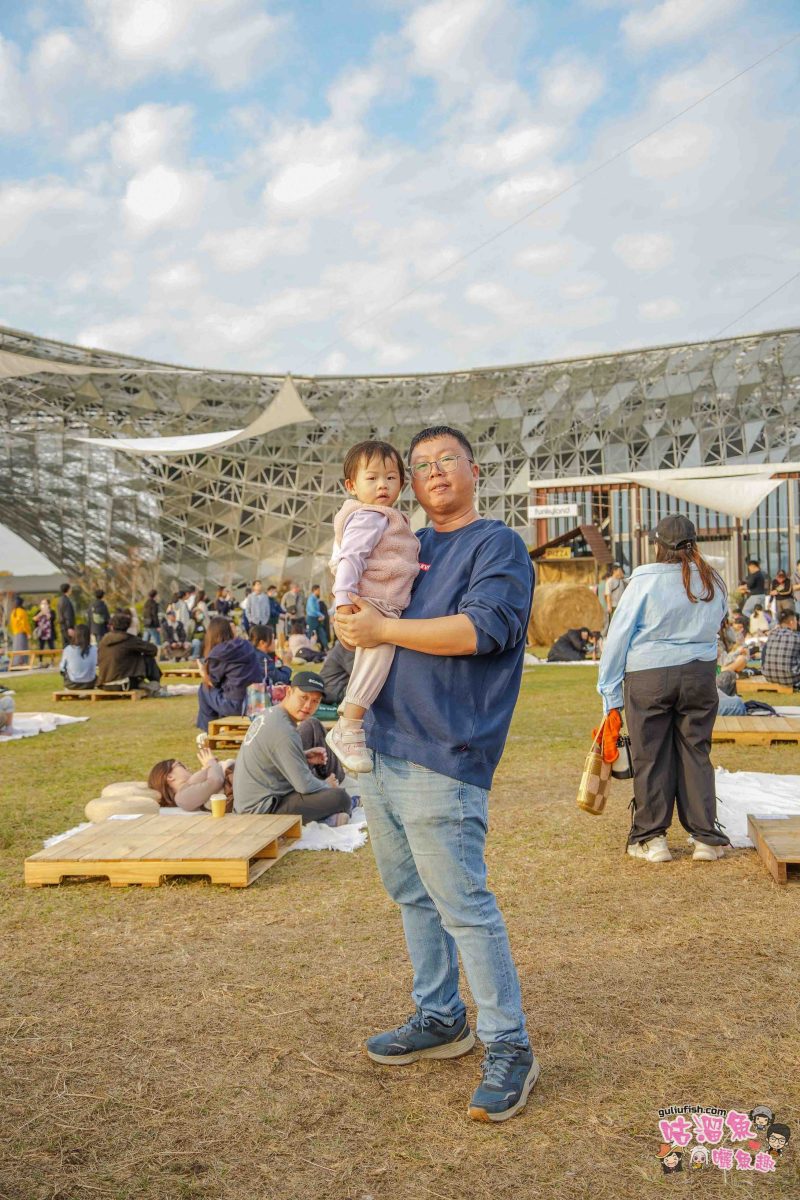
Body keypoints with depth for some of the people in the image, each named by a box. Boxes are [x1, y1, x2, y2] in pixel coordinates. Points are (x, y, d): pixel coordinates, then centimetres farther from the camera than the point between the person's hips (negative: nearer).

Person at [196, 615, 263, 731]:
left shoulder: (217, 654, -7)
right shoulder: (246, 646, 10)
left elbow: (212, 682, 5)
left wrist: (203, 672, 26)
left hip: (237, 706, -6)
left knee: (204, 689, 15)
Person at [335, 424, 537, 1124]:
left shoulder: (498, 545, -4)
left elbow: (482, 628, -20)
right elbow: (363, 608, 30)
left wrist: (383, 629, -16)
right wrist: (351, 618, 6)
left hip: (441, 759, -8)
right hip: (381, 750, 8)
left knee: (463, 904, -4)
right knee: (411, 894, 16)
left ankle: (509, 1048, 11)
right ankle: (440, 1020, 32)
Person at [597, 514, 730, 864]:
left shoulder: (646, 581, -10)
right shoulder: (713, 582, 4)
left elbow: (619, 636, -8)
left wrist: (610, 693, -2)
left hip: (648, 678, -4)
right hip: (700, 674, 4)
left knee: (651, 757, 6)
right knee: (696, 753, 11)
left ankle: (651, 837, 13)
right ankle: (705, 836, 15)